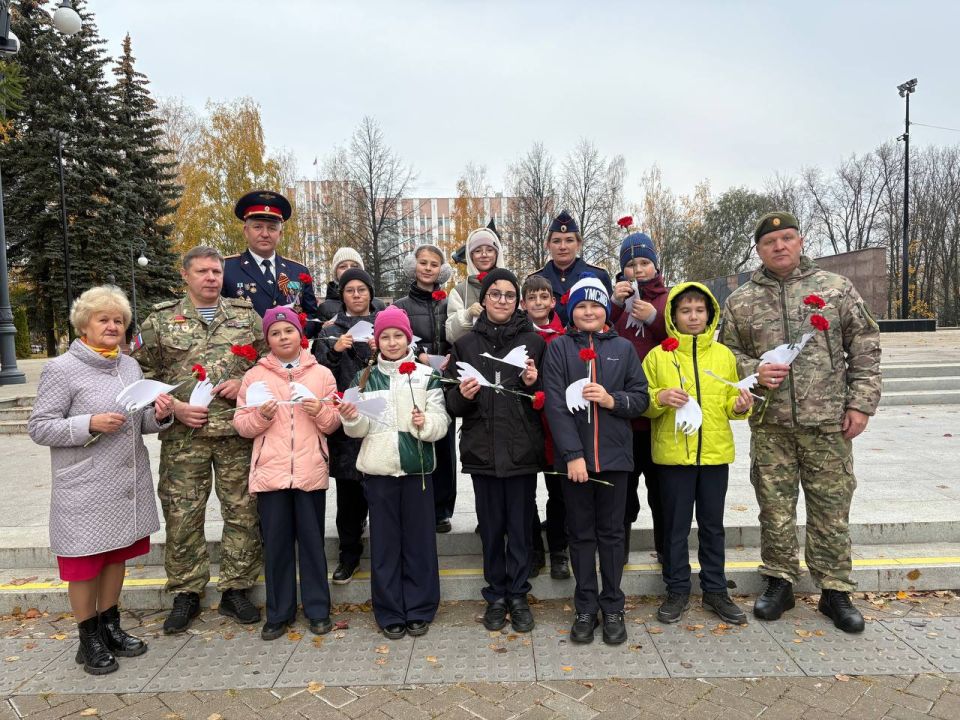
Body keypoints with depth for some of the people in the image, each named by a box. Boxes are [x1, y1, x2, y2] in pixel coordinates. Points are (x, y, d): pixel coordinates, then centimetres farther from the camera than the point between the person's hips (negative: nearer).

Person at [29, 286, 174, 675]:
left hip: (128, 483, 6)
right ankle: (89, 639, 26)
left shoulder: (131, 366, 8)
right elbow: (38, 427, -11)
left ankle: (110, 626, 35)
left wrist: (160, 415, -8)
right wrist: (91, 424, -24)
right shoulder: (61, 369, -10)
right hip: (85, 490, -5)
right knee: (85, 563, 9)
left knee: (116, 555, 18)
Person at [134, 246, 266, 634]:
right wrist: (174, 406, -6)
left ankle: (235, 590, 21)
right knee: (181, 515, 5)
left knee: (242, 512, 5)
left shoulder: (247, 316, 9)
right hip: (183, 435, 0)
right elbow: (144, 373, 6)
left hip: (238, 432, 1)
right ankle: (185, 593, 22)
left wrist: (245, 383, -6)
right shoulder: (161, 320, 7)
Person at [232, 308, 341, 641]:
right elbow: (241, 425, 4)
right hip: (270, 472, 1)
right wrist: (261, 415, -15)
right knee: (275, 543, 8)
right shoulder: (254, 375, 6)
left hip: (311, 471, 0)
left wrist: (320, 411, -14)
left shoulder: (321, 373, 6)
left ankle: (317, 609, 20)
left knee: (312, 541, 8)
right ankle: (279, 613, 22)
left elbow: (333, 424, 6)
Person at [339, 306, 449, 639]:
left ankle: (420, 610, 20)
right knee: (384, 541, 7)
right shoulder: (364, 378, 7)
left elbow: (441, 422, -1)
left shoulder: (426, 376, 3)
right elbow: (359, 429, 7)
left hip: (417, 468, -1)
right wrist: (352, 418, -15)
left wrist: (426, 421, -21)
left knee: (419, 539, 6)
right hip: (378, 469, 1)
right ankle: (390, 613, 19)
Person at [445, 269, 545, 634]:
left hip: (522, 449, -1)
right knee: (491, 527, 9)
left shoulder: (534, 341, 4)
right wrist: (463, 395, -14)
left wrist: (534, 384, -14)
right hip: (482, 449, 1)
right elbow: (452, 404, 8)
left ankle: (518, 595, 22)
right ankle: (496, 595, 25)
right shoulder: (466, 343, 7)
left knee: (520, 526, 6)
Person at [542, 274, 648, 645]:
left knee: (611, 532, 9)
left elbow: (641, 398, 6)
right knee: (580, 533, 8)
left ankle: (613, 607, 22)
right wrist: (573, 455, -14)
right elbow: (555, 404, -7)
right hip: (574, 456, -1)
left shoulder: (623, 348, 7)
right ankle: (585, 608, 20)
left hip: (613, 454, 1)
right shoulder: (559, 348, 1)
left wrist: (612, 400, -14)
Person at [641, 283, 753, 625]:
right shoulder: (658, 356, 0)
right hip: (673, 453, -2)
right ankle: (677, 590, 22)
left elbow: (730, 401, 13)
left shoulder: (724, 355, 8)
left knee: (713, 525, 13)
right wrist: (660, 398, -19)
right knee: (676, 526, 8)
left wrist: (740, 406, -8)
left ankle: (715, 590, 27)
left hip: (715, 452, 2)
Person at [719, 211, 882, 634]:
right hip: (770, 424, 1)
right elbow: (727, 353, 10)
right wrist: (754, 372, -9)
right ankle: (779, 582, 25)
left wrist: (861, 403, -2)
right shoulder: (741, 302, 6)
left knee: (831, 508, 7)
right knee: (775, 507, 9)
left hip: (829, 421, 0)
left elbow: (865, 349, 4)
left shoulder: (837, 289, 4)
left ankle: (835, 591, 22)